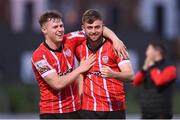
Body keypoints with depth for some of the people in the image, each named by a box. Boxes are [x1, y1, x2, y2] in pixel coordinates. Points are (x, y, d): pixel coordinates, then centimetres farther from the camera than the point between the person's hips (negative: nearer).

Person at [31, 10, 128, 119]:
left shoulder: (69, 41, 1)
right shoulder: (39, 56, -14)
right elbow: (57, 84, -20)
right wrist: (80, 69, -13)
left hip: (75, 109, 5)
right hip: (50, 113, -5)